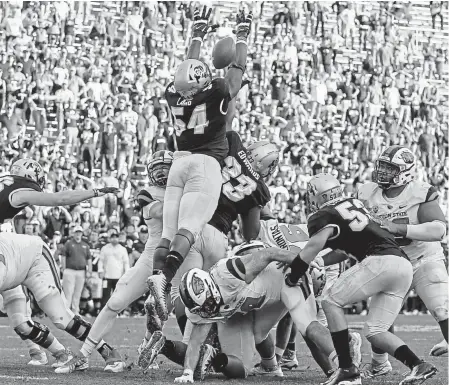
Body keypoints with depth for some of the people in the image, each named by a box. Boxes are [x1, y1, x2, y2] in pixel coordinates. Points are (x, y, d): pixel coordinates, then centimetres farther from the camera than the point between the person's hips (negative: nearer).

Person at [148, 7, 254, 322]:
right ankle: (165, 278, -38)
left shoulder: (175, 95, 8)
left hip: (180, 162, 6)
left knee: (168, 231, 0)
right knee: (189, 228, -16)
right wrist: (243, 34, 24)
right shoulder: (217, 94, -5)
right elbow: (238, 68, 11)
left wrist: (198, 34, 40)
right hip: (206, 164, -5)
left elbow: (190, 68, 27)